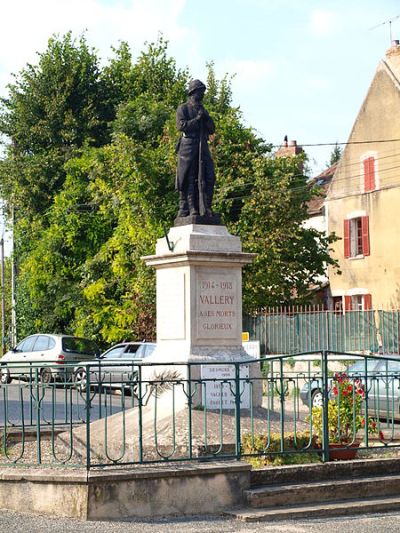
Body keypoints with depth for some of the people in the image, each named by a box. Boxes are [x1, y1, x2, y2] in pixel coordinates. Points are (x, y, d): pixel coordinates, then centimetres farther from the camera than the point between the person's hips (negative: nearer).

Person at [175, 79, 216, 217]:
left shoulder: (204, 110, 22)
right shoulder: (183, 109, 4)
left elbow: (212, 129, 15)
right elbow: (181, 126, -10)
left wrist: (206, 117, 0)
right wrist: (197, 119, -11)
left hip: (203, 148, 6)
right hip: (188, 147, -6)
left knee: (208, 178, -5)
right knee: (188, 180, -6)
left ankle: (205, 209, -4)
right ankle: (186, 209, -5)